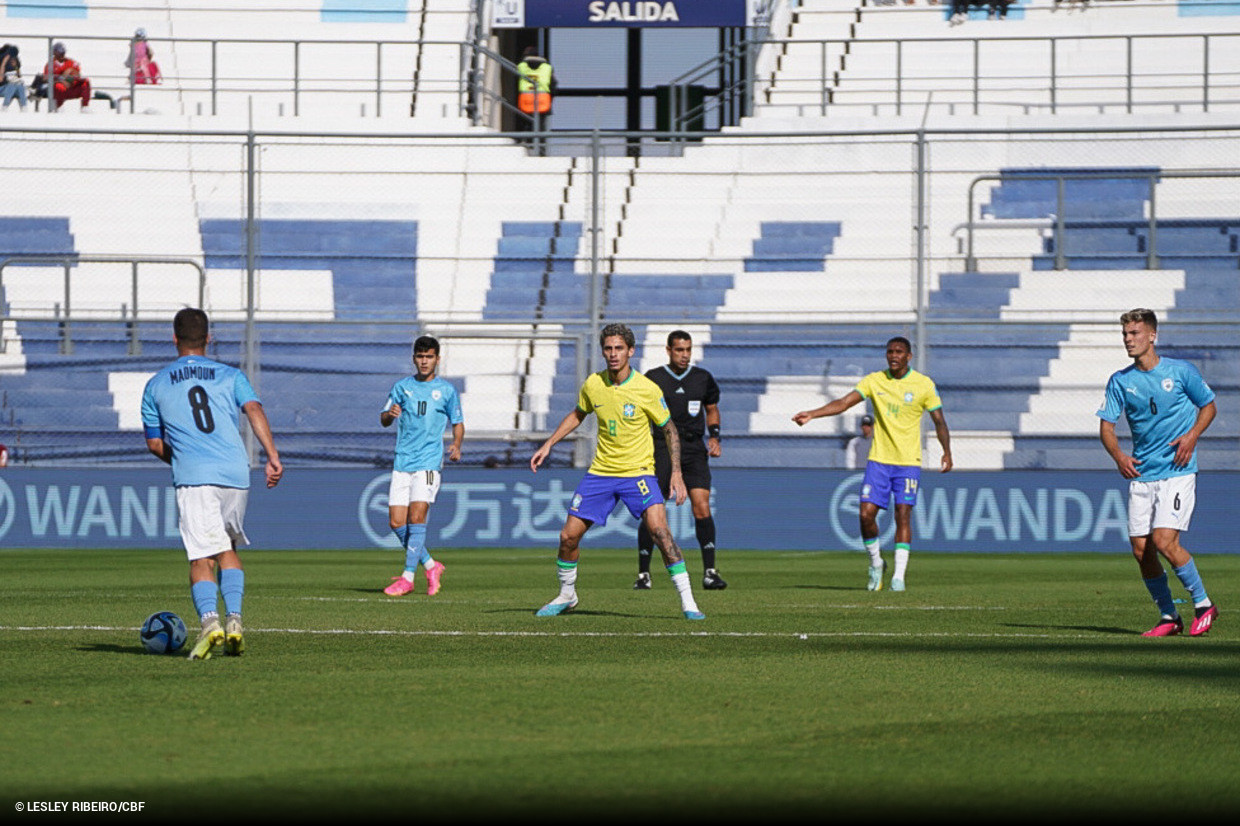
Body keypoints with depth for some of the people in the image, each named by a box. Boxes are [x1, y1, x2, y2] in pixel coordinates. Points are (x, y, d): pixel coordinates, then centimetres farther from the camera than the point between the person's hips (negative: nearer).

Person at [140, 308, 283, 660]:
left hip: (193, 478, -2)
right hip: (236, 473, 2)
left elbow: (154, 443, 16)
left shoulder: (156, 385, 14)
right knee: (228, 550, 20)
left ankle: (209, 621, -30)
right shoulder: (230, 376, 14)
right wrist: (272, 456, -11)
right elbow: (254, 411, -3)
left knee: (202, 560, -6)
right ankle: (234, 620, 4)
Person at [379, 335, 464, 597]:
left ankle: (408, 577, -15)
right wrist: (390, 414, -16)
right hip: (402, 463, 4)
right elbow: (384, 420, 9)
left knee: (416, 516, -17)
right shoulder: (402, 386, 10)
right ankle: (431, 566, 16)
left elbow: (458, 424, 13)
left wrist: (456, 445, -7)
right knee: (396, 522, -2)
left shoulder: (447, 390, 5)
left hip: (429, 463, -4)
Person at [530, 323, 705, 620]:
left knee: (659, 529, -24)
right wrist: (548, 445, 13)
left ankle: (687, 602, -18)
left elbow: (669, 430, -1)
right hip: (600, 472, 4)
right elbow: (578, 414, 18)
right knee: (568, 536, 1)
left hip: (638, 472, -4)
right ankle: (566, 596, 27)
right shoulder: (593, 384, -3)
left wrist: (676, 473, -8)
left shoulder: (647, 390, -13)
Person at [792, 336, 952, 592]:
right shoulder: (874, 381, 2)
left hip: (908, 462, -2)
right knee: (866, 513, -8)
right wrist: (811, 414, -16)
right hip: (878, 460, 2)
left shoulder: (923, 384, -1)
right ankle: (876, 564, 16)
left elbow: (939, 420, 6)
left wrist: (947, 452, -2)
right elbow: (844, 403, -4)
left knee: (903, 514, -10)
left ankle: (899, 575, -5)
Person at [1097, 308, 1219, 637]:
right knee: (1141, 550, -1)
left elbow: (1209, 406, 10)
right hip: (1141, 473, 4)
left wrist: (1192, 435, -9)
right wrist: (1119, 456, -15)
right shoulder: (1120, 381, 4)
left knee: (1164, 541, -17)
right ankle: (1168, 616, 15)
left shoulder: (1181, 371, -2)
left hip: (1177, 471, -4)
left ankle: (1203, 604, 1)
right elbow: (1106, 426, 4)